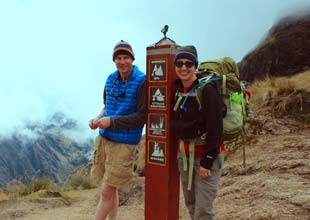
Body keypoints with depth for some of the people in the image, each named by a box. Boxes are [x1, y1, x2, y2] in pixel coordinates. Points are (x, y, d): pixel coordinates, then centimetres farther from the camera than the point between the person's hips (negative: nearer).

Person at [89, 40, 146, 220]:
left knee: (107, 191, 1)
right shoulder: (111, 79, 7)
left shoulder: (142, 82, -12)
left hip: (124, 143, -6)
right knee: (111, 188, 16)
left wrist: (111, 121, -18)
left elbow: (143, 116, -15)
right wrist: (98, 118, -1)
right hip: (104, 138, 6)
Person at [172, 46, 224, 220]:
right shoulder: (178, 89, 7)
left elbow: (215, 129, -18)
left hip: (206, 154, -7)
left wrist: (207, 161, -18)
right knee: (191, 204, 16)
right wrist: (180, 151, 9)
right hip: (184, 154, 7)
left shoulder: (207, 89, -15)